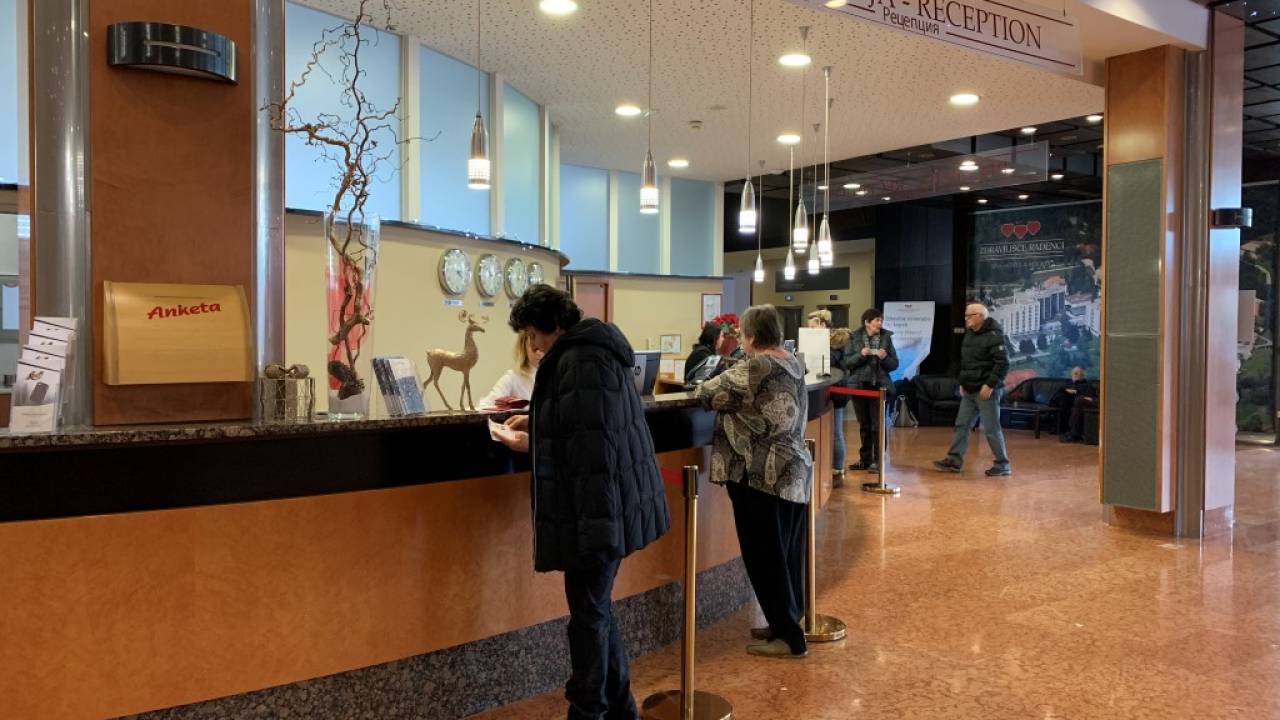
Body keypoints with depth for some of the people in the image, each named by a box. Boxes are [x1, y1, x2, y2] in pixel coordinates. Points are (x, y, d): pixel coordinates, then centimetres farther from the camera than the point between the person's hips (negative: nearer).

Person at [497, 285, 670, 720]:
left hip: (596, 508, -11)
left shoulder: (581, 361, -18)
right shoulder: (592, 351, 15)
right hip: (609, 504, 11)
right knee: (596, 607, 18)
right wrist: (538, 425, 18)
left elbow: (592, 445, -24)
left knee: (589, 612, 2)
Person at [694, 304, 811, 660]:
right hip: (794, 472, 9)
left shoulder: (754, 368, -18)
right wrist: (731, 392, 16)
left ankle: (789, 637, 8)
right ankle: (787, 624, 29)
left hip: (762, 476, -9)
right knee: (786, 554, 17)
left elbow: (707, 394, -10)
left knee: (765, 558, 1)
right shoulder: (794, 364, 9)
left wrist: (701, 389, 11)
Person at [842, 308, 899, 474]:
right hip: (859, 385, 1)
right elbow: (847, 362, -4)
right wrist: (861, 355, -19)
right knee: (864, 425, 11)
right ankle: (865, 459, 20)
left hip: (880, 386, -1)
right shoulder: (854, 338, 1)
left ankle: (877, 461, 4)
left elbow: (894, 364, 3)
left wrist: (884, 358, -16)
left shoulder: (886, 337, 2)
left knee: (878, 425, -2)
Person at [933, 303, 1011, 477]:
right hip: (969, 391, 9)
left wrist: (990, 385, -21)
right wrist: (962, 382, 16)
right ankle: (954, 460, 16)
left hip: (986, 391, -9)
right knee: (961, 425, 10)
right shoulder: (969, 334, 13)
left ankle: (1002, 465, 8)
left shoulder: (994, 336, -14)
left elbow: (1002, 364, -19)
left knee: (991, 428, -3)